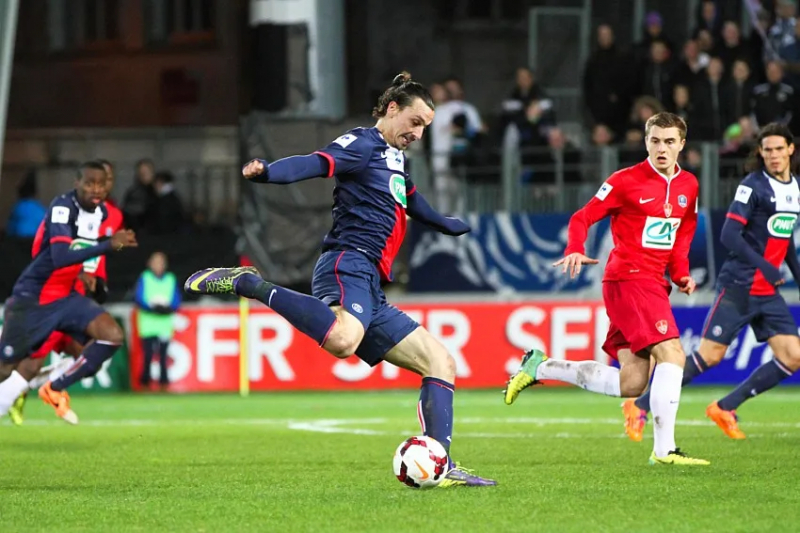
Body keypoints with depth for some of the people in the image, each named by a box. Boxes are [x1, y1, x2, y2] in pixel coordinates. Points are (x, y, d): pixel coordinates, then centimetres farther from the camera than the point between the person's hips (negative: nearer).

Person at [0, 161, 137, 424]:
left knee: (112, 335, -14)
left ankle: (54, 389, -2)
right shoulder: (62, 208, -22)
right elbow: (60, 258, -38)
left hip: (65, 298, 7)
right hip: (31, 300, -7)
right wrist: (109, 245, -43)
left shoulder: (102, 212, 2)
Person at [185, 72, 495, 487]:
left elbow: (411, 202, 49)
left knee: (440, 361, 9)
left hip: (370, 291, 10)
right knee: (342, 339, -42)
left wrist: (451, 226, 69)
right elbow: (315, 163, -20)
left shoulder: (395, 159, 28)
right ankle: (248, 285, -27)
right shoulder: (363, 145, 0)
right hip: (348, 266, -10)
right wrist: (267, 173, -41)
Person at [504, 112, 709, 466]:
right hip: (628, 279, -8)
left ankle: (540, 367, 16)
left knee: (630, 384, 4)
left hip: (654, 284, 8)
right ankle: (664, 450, -18)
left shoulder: (688, 185, 12)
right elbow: (583, 217, -4)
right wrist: (575, 250, -23)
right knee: (672, 355, -20)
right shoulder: (627, 181, -7)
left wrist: (681, 274, 8)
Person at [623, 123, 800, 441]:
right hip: (739, 286, -7)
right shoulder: (753, 185, -11)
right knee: (710, 355, -9)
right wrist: (764, 266, -28)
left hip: (769, 293, 7)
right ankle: (639, 407, 3)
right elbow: (729, 235, -19)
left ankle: (725, 409, 7)